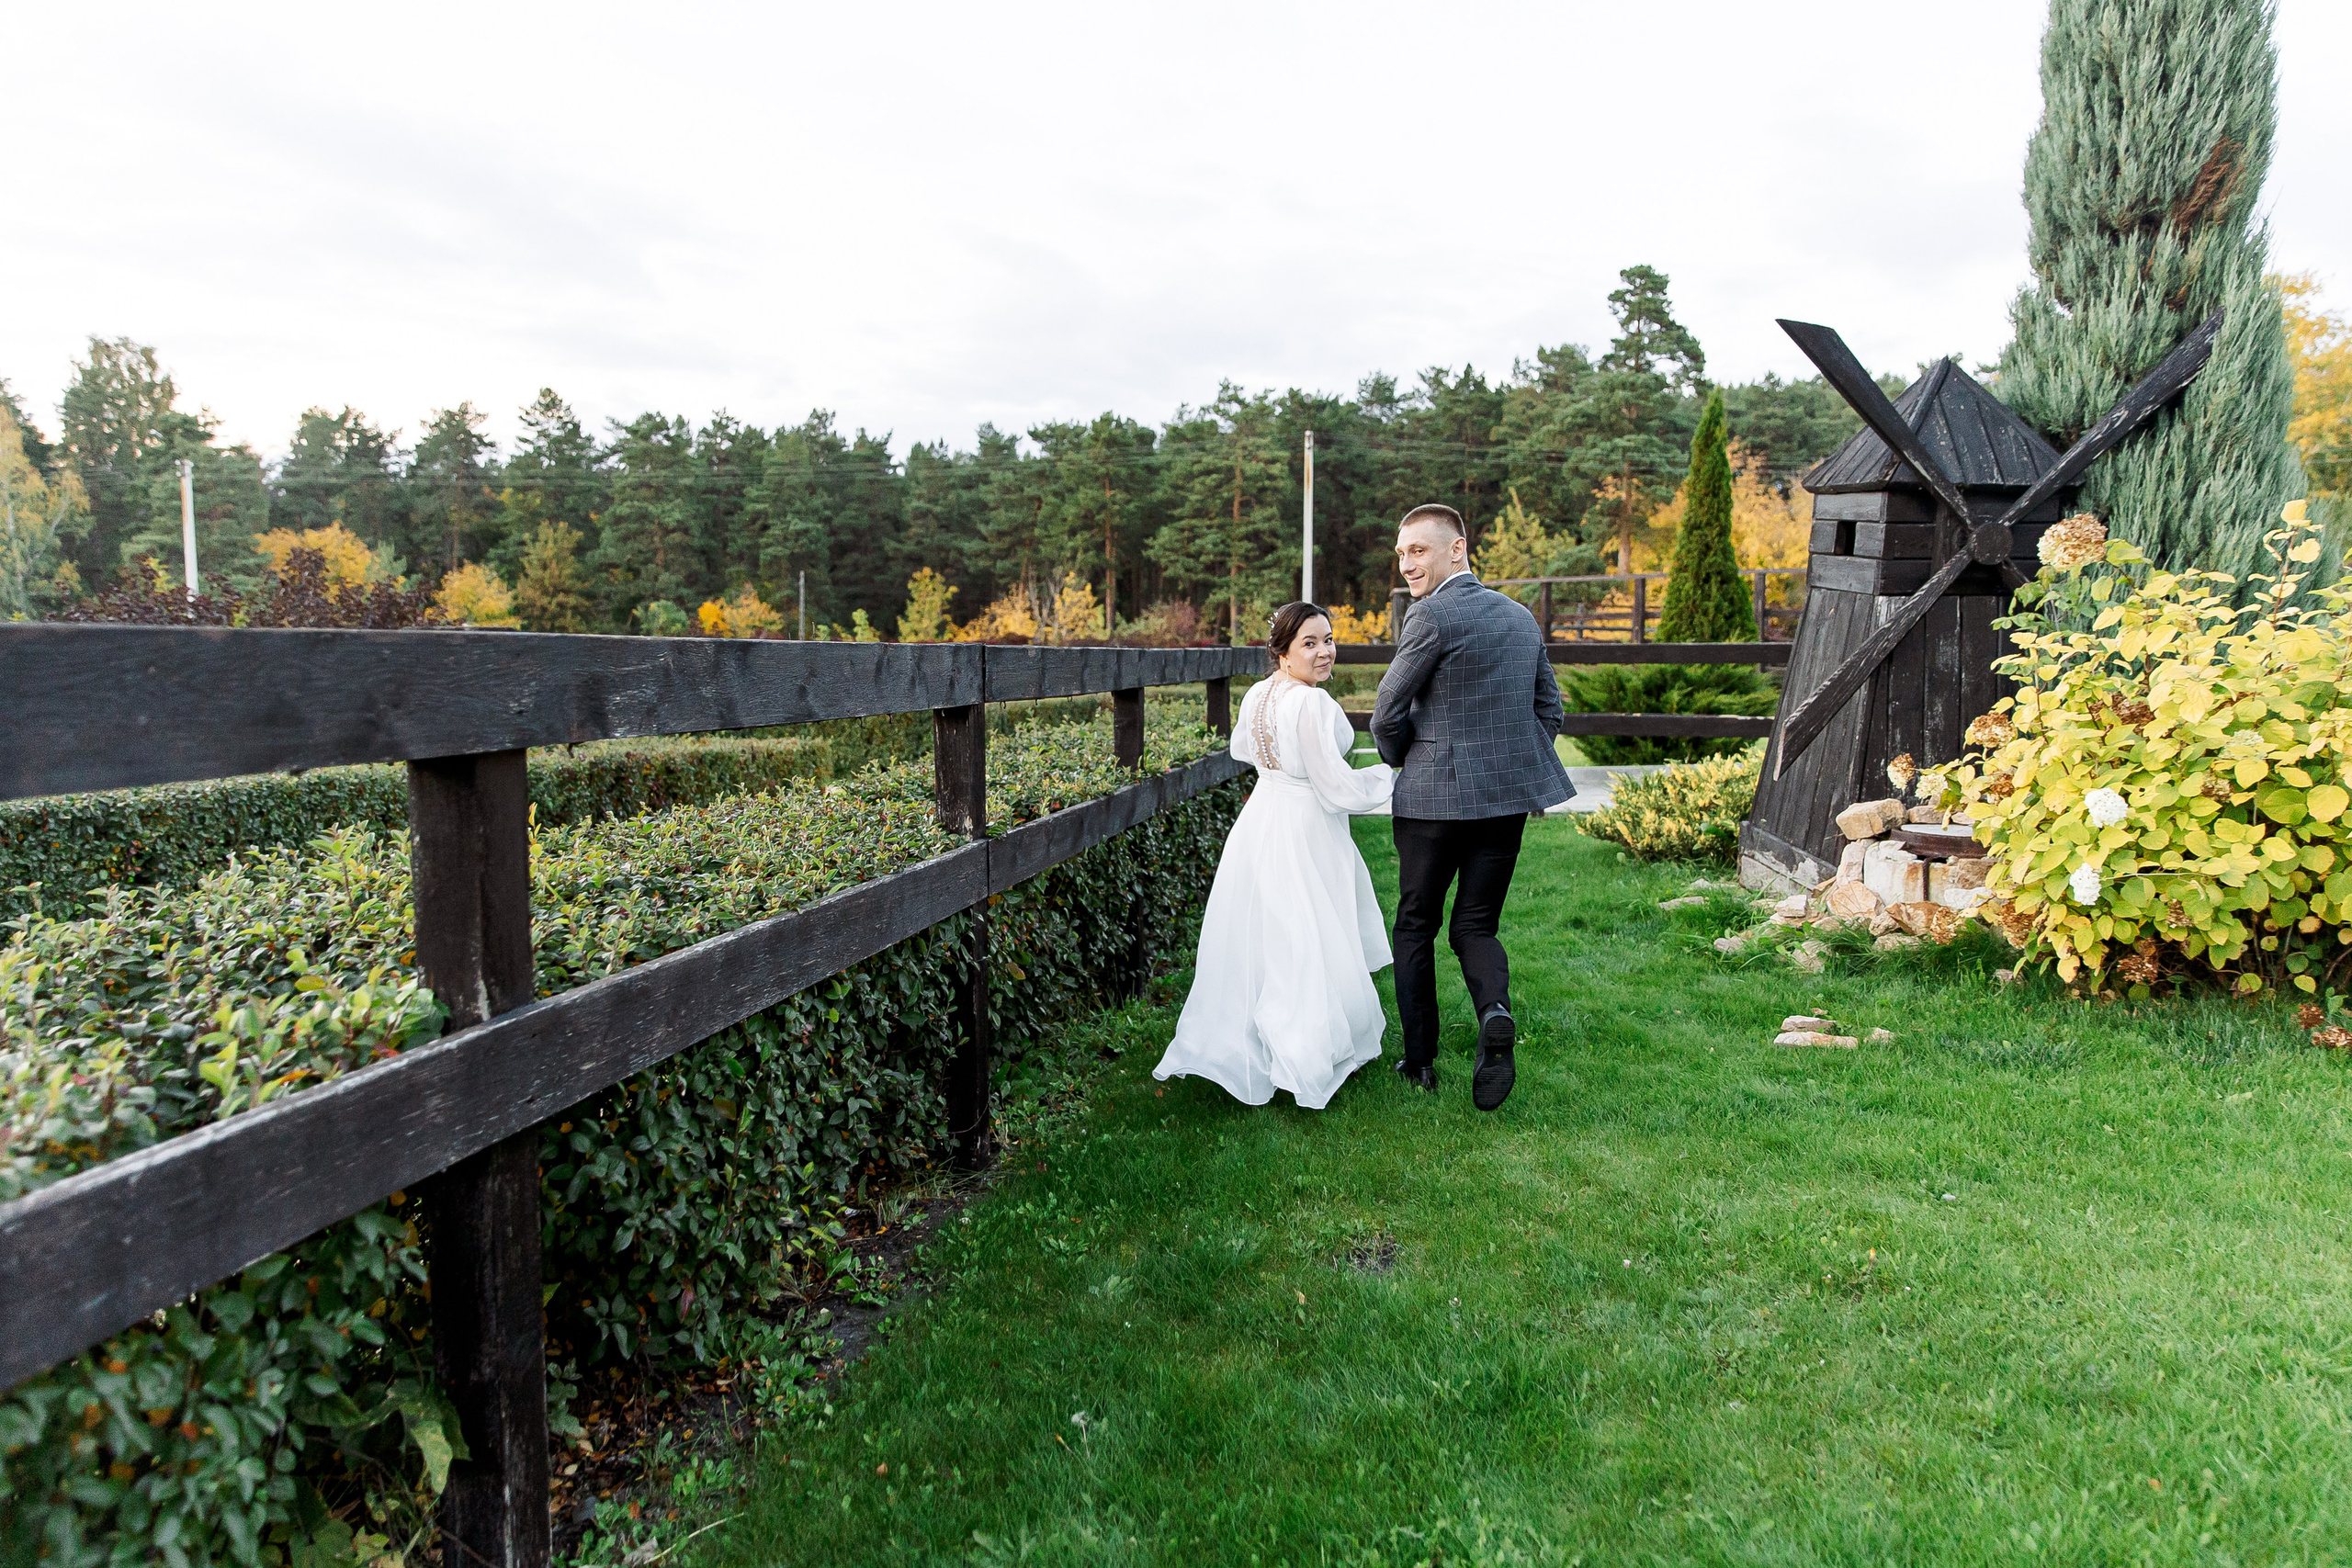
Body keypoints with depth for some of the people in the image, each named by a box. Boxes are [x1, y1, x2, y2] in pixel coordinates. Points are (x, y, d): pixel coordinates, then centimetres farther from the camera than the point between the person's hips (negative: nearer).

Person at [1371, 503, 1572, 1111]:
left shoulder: (1431, 615, -12)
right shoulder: (1521, 616, 11)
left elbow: (1387, 714, -9)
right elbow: (1550, 711, 16)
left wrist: (1403, 764, 9)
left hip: (1433, 798, -6)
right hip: (1509, 799, 6)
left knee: (1417, 927, 11)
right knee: (1475, 926, 13)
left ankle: (1419, 1061, 17)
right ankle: (1495, 1011, -16)